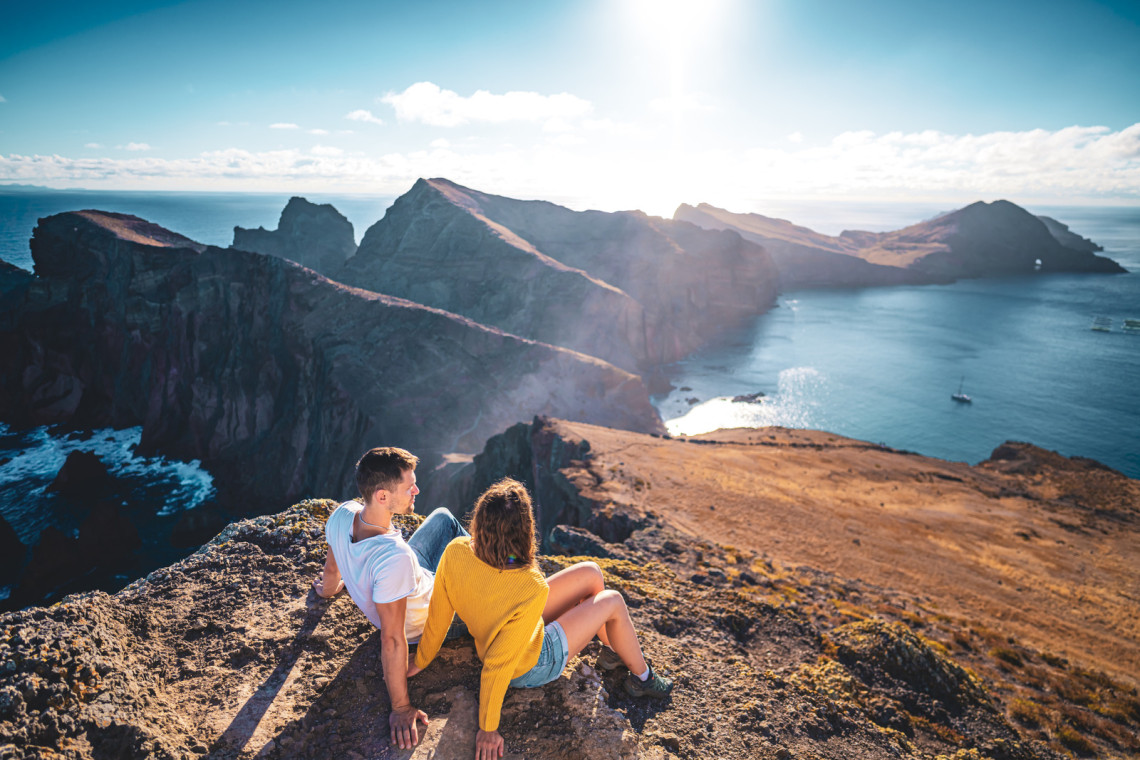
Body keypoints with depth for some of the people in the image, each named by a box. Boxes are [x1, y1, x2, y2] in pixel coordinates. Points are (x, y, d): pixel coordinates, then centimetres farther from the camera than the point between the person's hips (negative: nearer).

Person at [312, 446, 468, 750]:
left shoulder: (342, 514, -27)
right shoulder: (395, 556, -47)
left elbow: (331, 567, -4)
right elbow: (392, 640, -37)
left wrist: (328, 588, 19)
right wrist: (401, 708, -25)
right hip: (422, 622, -6)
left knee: (444, 517, 21)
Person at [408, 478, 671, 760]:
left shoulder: (455, 552, -27)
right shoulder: (532, 590, -41)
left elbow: (438, 613, -12)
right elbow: (498, 665, -32)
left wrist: (421, 660, 5)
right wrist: (487, 729, -18)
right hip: (531, 666, -6)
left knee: (591, 572, 12)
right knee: (612, 601, 6)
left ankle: (612, 650, 38)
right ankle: (642, 678, 32)